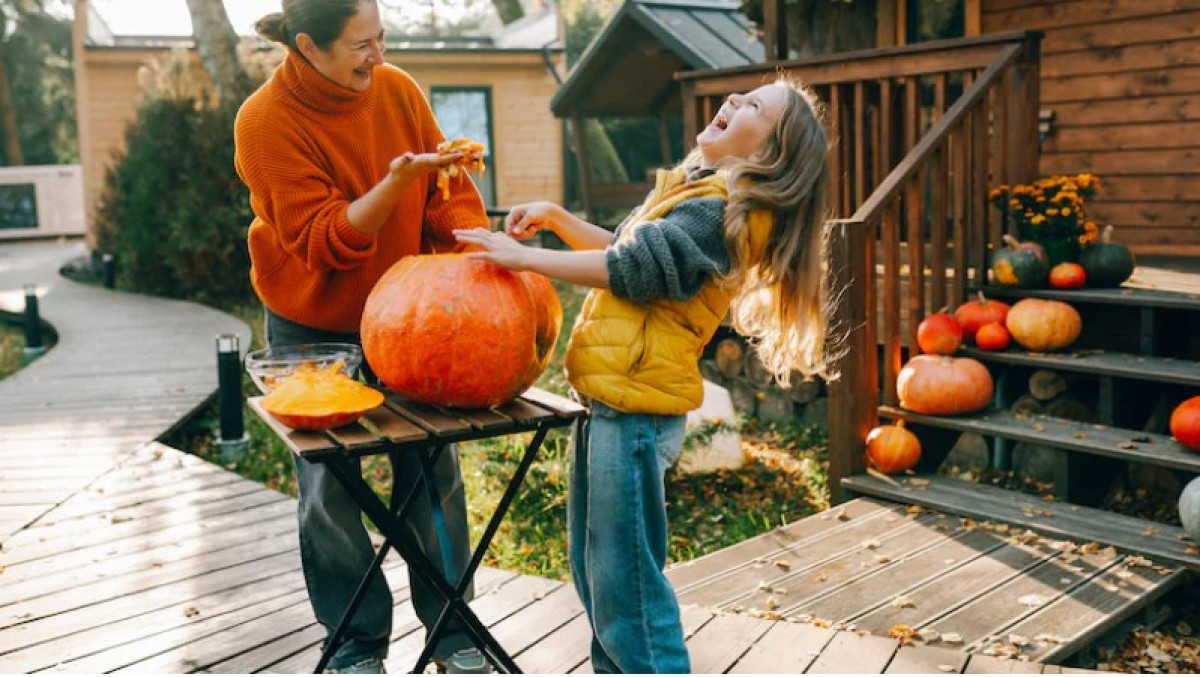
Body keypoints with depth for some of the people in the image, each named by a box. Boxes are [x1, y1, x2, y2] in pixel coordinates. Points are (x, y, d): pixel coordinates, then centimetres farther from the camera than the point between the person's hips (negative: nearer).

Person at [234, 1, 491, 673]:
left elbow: (448, 192, -3)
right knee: (329, 487, 3)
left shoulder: (398, 89, -7)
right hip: (313, 327, -3)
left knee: (435, 471, 3)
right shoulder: (266, 122, -19)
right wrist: (398, 179, -35)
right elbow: (322, 242, -23)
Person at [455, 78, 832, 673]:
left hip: (636, 411, -10)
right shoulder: (695, 189, 17)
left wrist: (524, 256, -14)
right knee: (595, 568, 22)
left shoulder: (723, 210, -15)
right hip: (612, 401, 10)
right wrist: (554, 217, 12)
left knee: (624, 583, -1)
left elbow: (632, 267, -21)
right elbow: (622, 247, 25)